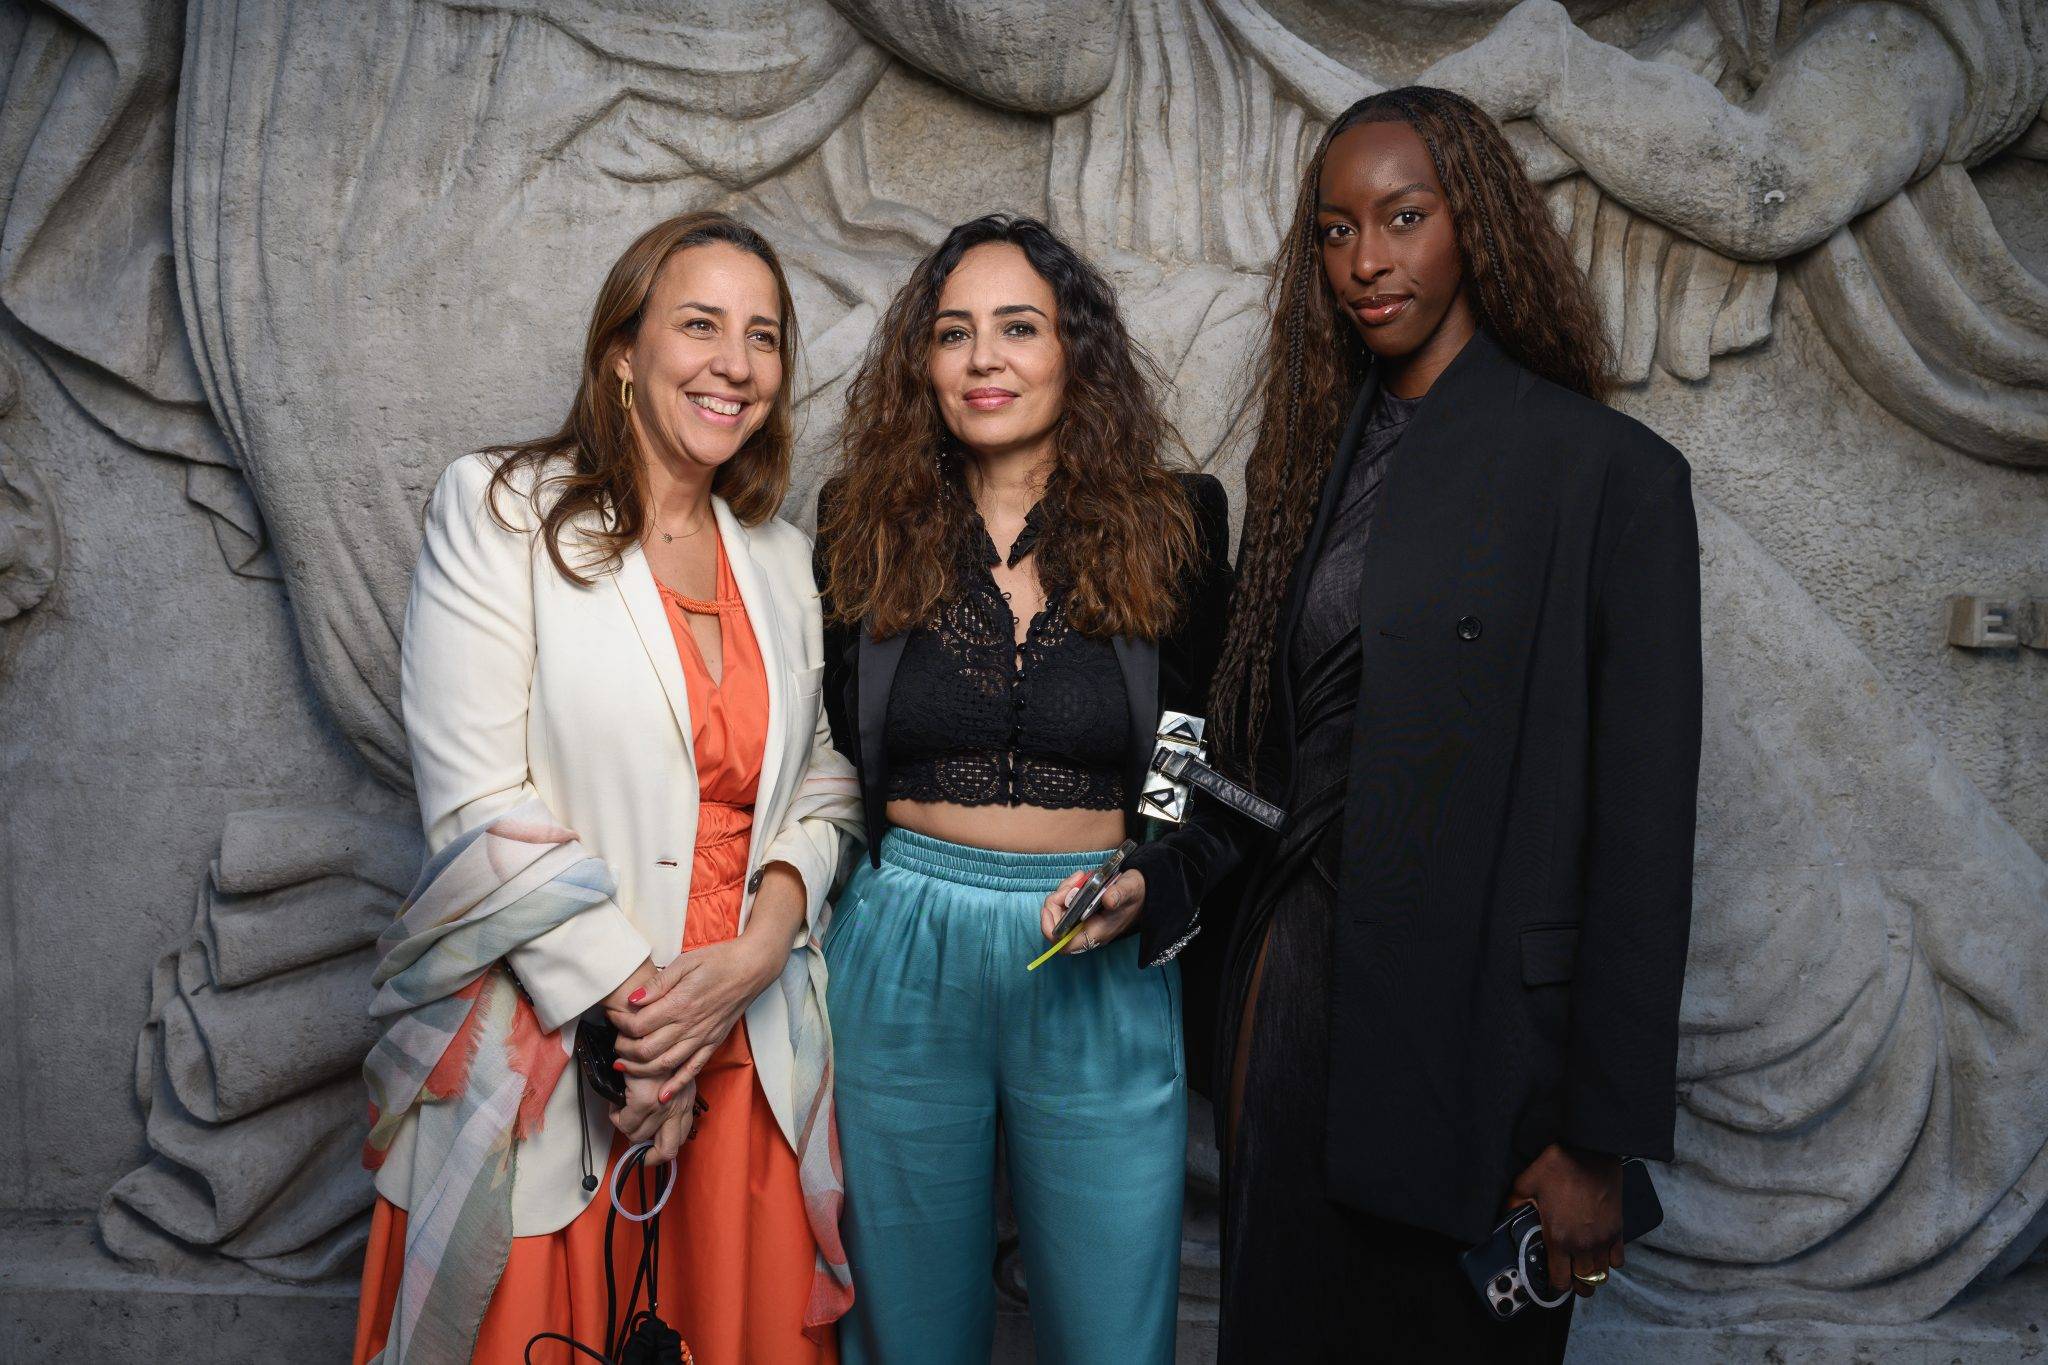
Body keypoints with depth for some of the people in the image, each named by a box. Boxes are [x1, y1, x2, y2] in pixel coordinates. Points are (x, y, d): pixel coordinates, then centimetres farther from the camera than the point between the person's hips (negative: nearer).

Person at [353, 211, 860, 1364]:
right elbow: (480, 804, -11)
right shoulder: (502, 511, -3)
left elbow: (824, 781, 9)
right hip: (554, 1047, -4)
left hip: (752, 1056, 4)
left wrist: (757, 950, -9)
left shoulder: (783, 561, 12)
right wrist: (629, 1013, -13)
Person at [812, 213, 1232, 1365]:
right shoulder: (865, 528, 4)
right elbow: (829, 756, 8)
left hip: (1107, 967, -1)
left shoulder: (1176, 525, 0)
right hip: (900, 958, 1)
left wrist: (1148, 887, -13)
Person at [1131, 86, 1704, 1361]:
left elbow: (1642, 826, -11)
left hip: (1473, 1018, -5)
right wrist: (1159, 872, -5)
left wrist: (1602, 1137, -12)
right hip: (1293, 979, 5)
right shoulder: (1315, 461, 9)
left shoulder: (1609, 470, -8)